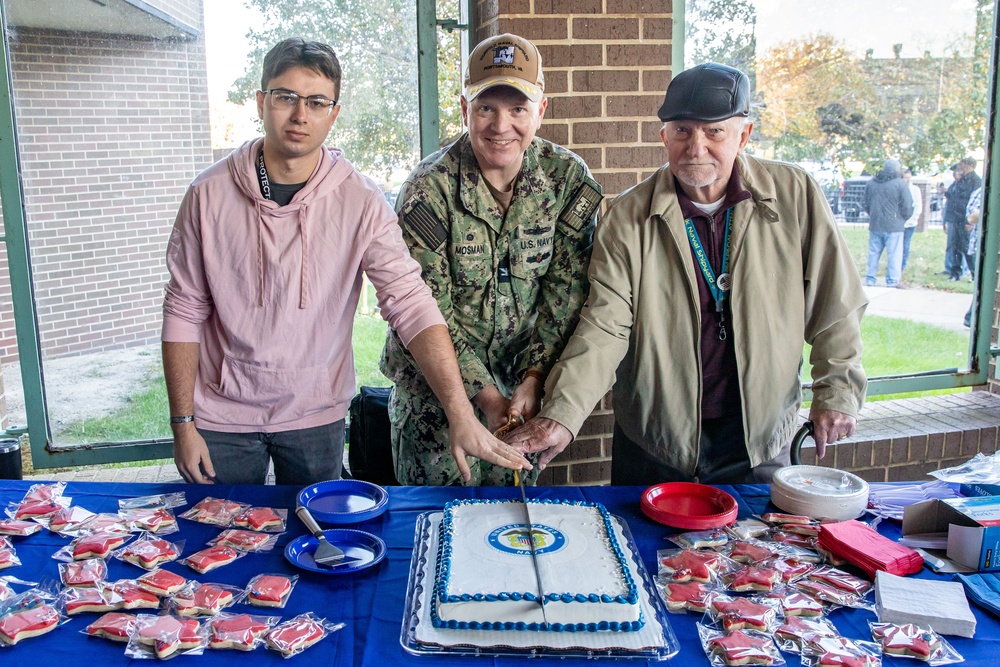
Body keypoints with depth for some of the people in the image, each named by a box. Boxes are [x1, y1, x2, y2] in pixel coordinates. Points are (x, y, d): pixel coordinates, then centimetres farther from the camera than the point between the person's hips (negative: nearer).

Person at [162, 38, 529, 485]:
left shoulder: (361, 202, -11)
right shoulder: (209, 195, -8)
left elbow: (411, 304, -19)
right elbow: (184, 312, -3)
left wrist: (461, 416, -29)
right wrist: (183, 424, -5)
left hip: (316, 415, 0)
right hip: (222, 415, 0)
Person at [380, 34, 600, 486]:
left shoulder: (569, 178, -8)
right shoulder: (429, 189, -16)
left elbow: (566, 292, -7)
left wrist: (533, 378, -17)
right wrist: (485, 395, -21)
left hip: (520, 384, 3)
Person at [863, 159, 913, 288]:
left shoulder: (871, 182, 7)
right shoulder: (900, 183, -9)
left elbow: (865, 203, 14)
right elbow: (907, 206, -9)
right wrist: (904, 218, 9)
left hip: (875, 225, 5)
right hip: (894, 226, -5)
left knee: (873, 253, 12)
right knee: (894, 255, 0)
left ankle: (870, 281, 15)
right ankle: (892, 283, -1)